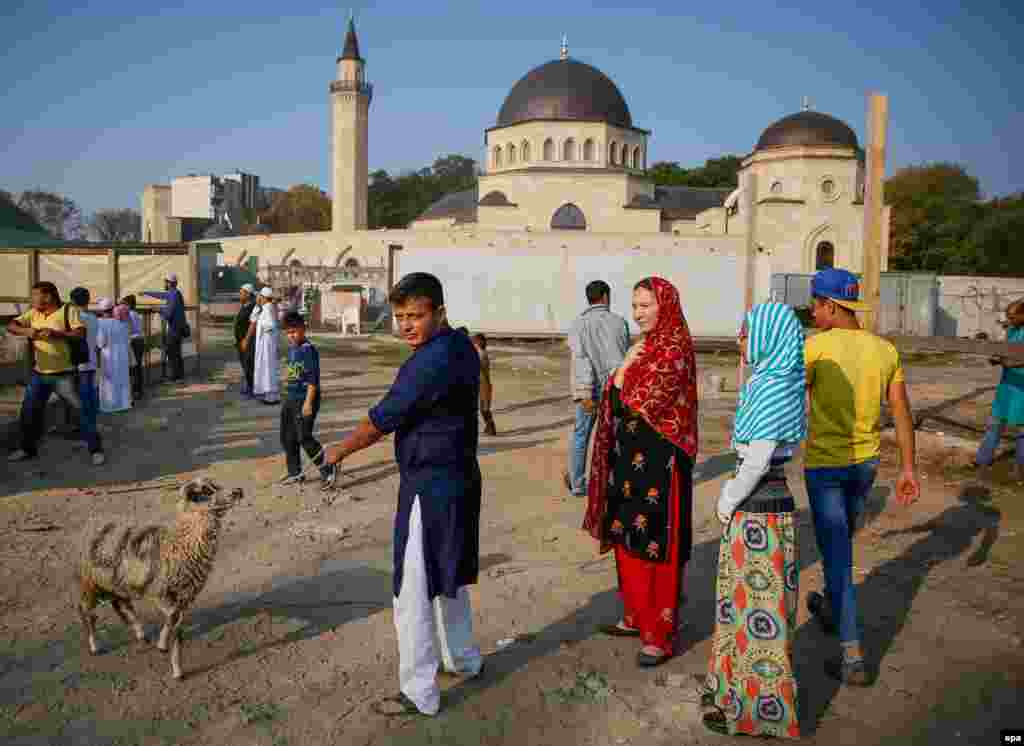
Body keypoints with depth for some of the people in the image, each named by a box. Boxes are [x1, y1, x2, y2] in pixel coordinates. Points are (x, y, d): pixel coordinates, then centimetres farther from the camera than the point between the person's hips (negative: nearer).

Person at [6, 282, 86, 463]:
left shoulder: (68, 310, -7)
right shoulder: (33, 313, 7)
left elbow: (81, 333, -16)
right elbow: (11, 326, 1)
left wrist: (55, 333, -27)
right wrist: (25, 330, -20)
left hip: (64, 375, -5)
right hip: (38, 374, 5)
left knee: (84, 409, -4)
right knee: (29, 412, 12)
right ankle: (28, 448, 29)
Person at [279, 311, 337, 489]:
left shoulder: (308, 350, -17)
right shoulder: (291, 348, 10)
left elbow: (312, 379, -20)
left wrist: (308, 402, -23)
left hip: (305, 400, -9)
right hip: (291, 399, 9)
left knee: (304, 438, -10)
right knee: (287, 438, 14)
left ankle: (328, 470, 3)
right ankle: (295, 472, 28)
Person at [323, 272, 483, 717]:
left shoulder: (431, 360, -24)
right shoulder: (461, 346, 5)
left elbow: (384, 418, -18)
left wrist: (339, 451, -3)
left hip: (430, 487, -10)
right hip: (459, 478, 10)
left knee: (413, 593, 3)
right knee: (448, 577, 25)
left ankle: (419, 693, 15)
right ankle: (464, 659, 42)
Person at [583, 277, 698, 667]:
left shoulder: (674, 349, -15)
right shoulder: (645, 347, 12)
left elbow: (639, 403, -20)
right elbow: (619, 397, 15)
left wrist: (627, 364, -8)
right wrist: (628, 364, 0)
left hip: (657, 462, -9)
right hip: (632, 458, 9)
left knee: (656, 547, 0)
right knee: (628, 540, 17)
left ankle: (661, 634, 12)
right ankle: (638, 617, 33)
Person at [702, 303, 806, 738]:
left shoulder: (774, 389, -22)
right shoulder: (773, 383, 7)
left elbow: (756, 462, -21)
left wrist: (727, 502, -9)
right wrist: (732, 497, 14)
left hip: (758, 513, -9)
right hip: (759, 507, 9)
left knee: (758, 606, 5)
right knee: (750, 602, 20)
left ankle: (758, 710, 21)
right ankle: (741, 689, 37)